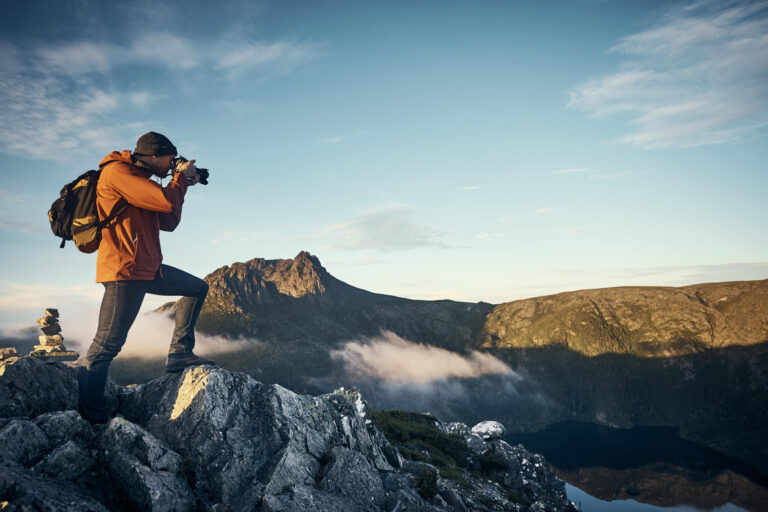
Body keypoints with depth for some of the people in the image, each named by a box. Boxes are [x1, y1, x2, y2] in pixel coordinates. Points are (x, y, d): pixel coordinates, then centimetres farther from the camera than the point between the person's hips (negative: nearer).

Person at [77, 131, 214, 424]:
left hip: (149, 268, 10)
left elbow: (168, 223, 19)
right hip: (125, 271, -10)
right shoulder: (117, 171, -11)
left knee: (198, 288, 17)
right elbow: (166, 201, -22)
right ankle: (91, 420, -1)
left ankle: (179, 353, 15)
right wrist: (180, 177, -2)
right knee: (106, 346, -7)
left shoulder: (139, 178, 19)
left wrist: (182, 184, 13)